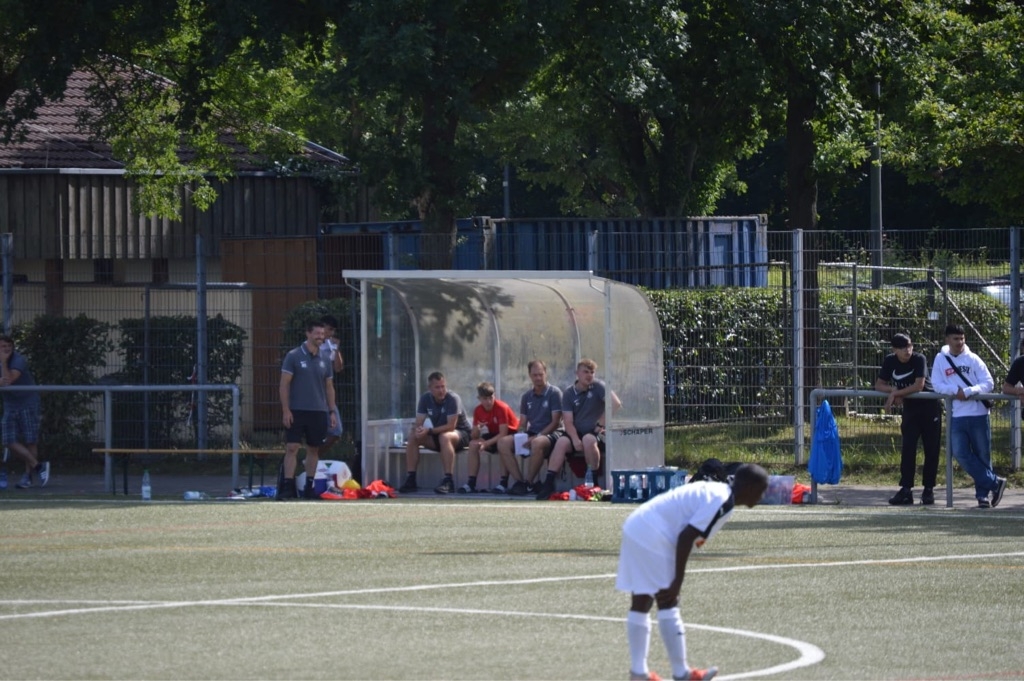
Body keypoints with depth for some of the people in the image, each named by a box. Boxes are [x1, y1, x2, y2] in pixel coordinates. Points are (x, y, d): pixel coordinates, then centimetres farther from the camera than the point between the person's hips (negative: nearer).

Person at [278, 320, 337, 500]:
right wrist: (286, 410, -12)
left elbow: (329, 387, 16)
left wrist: (332, 411, 10)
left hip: (318, 412, 5)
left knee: (314, 450, 7)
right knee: (292, 448, -10)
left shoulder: (324, 360, 10)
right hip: (297, 411, -5)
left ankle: (309, 487, 13)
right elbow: (284, 384, -5)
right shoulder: (294, 356, -3)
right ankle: (287, 487, -11)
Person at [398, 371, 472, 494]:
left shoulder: (453, 399, -21)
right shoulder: (425, 398, -4)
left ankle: (448, 481, -42)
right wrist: (418, 429, -31)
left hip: (461, 434, -6)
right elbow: (418, 423, -6)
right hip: (438, 436, 6)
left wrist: (429, 431, -36)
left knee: (445, 437, -38)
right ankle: (410, 479, -13)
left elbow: (451, 426, -28)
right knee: (412, 436, -14)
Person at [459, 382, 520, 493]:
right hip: (494, 436, 6)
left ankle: (504, 483, -36)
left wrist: (486, 443, -36)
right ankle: (471, 482, -17)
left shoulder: (502, 408, -22)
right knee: (473, 444, -16)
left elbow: (503, 434, -28)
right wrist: (476, 430, -28)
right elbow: (474, 436, -4)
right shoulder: (478, 410, -5)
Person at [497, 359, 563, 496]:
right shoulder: (526, 397, 16)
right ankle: (519, 481, -22)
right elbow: (523, 423, 17)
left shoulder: (554, 393, -1)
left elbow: (556, 422, -8)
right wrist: (522, 435, -7)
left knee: (537, 443, -41)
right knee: (503, 443, -17)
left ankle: (529, 483, -28)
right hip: (531, 434, 6)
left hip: (549, 434, -6)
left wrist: (537, 436, -18)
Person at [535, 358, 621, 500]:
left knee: (588, 439, -36)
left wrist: (601, 424, -16)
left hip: (595, 432, -2)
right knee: (561, 442, -28)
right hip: (576, 433, 2)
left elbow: (615, 404, -17)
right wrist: (575, 440, -20)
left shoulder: (598, 387, -3)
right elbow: (568, 422, -3)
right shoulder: (568, 393, 4)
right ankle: (548, 483, -31)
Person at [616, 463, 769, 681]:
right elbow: (687, 537, -20)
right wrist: (678, 581, -17)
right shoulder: (723, 502, -14)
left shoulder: (713, 490, 16)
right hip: (653, 538, -10)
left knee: (642, 603, 13)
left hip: (636, 528, 10)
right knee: (668, 604, -5)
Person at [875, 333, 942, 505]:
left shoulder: (919, 360, -16)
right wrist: (893, 390, -18)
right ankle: (906, 490, -9)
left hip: (929, 407, -3)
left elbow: (918, 386, -25)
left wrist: (896, 393, -23)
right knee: (907, 448, -7)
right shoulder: (890, 361, -4)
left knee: (931, 449, -1)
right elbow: (879, 385, 1)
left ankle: (928, 489, 5)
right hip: (910, 408, 3)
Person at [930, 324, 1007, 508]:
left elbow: (988, 383, -3)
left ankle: (983, 494, 11)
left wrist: (968, 392, -17)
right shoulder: (940, 359, 6)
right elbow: (937, 385, 0)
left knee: (983, 456, 3)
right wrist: (955, 390, -16)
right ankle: (994, 483, -2)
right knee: (961, 454, -10)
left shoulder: (973, 359, 1)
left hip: (978, 415, -1)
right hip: (957, 417, 1)